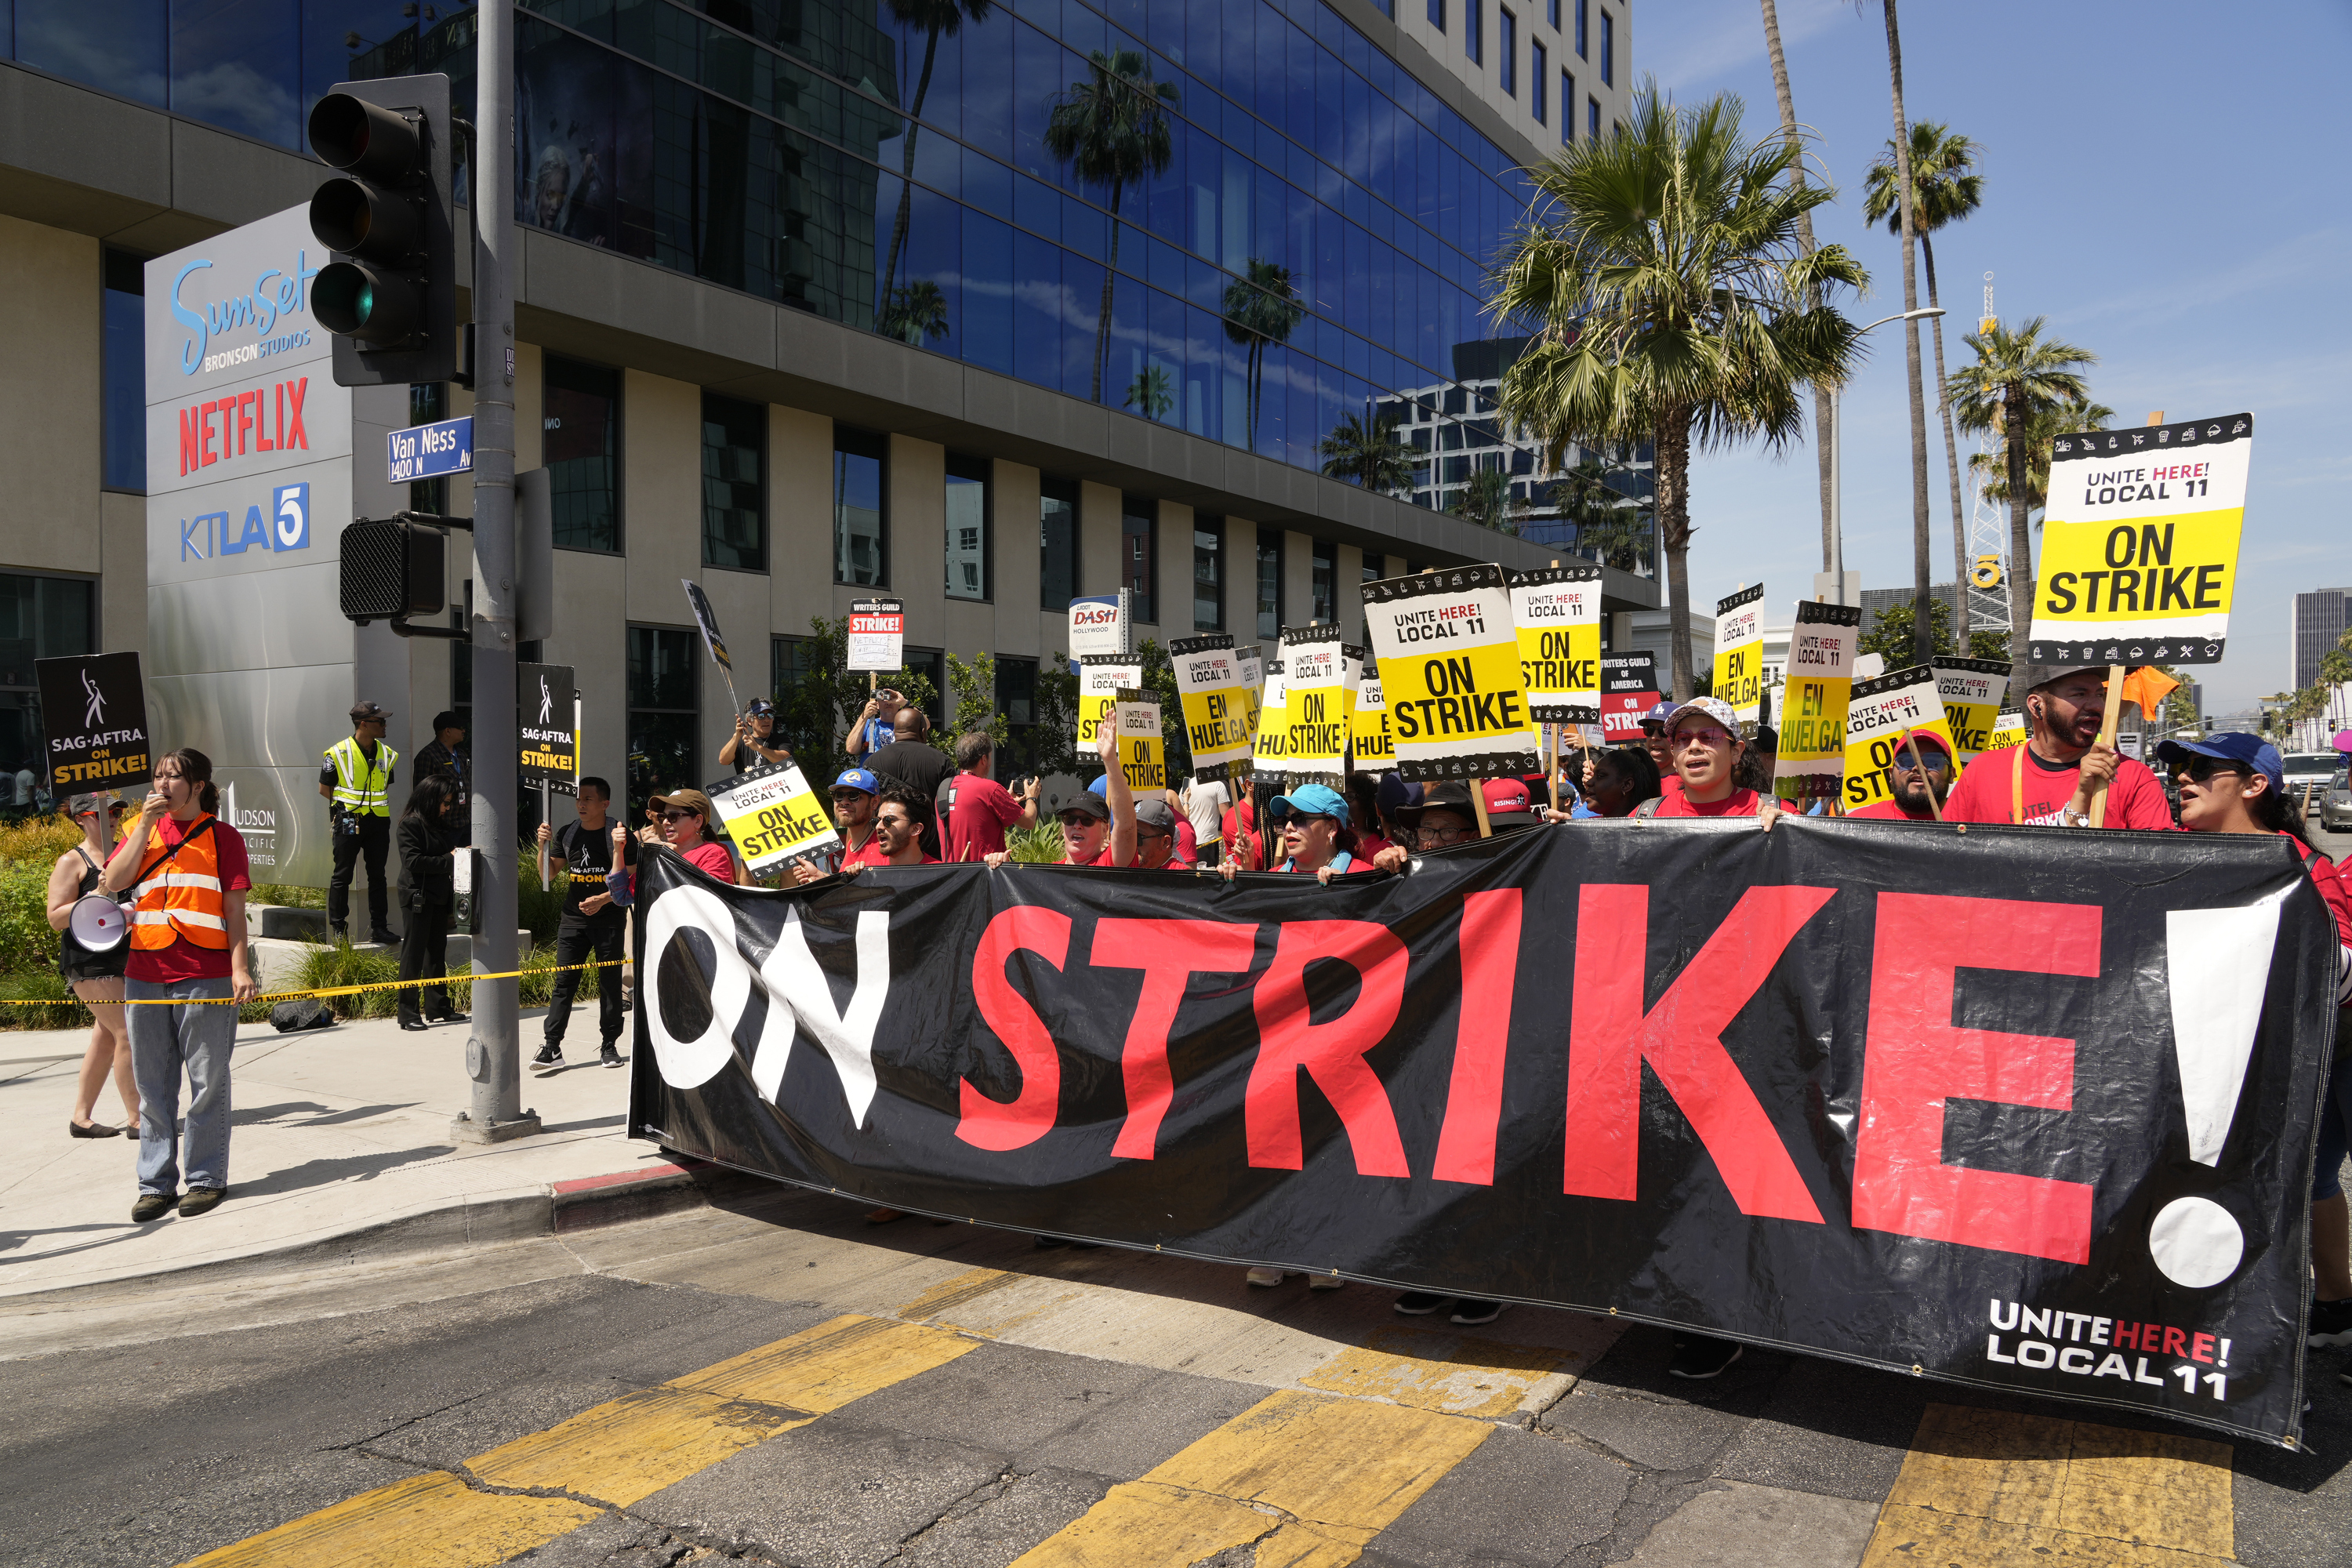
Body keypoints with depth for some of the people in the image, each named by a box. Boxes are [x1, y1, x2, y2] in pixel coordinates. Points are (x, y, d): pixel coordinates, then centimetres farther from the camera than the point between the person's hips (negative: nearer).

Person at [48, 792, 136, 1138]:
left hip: (125, 957, 7)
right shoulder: (71, 862, -5)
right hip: (90, 962, -7)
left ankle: (81, 1117, 20)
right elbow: (56, 918, -9)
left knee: (106, 1037, 10)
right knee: (126, 1032, -11)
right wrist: (96, 895, -20)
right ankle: (136, 1118, -6)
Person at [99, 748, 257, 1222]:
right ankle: (156, 1183, 16)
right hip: (145, 974, 4)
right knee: (153, 1084, 8)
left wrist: (240, 967, -10)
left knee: (207, 1082, 1)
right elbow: (111, 883, -2)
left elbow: (235, 910, 0)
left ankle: (207, 1179, 10)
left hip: (205, 977, -4)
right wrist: (146, 825, -6)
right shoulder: (141, 830, 14)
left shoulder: (222, 837, 4)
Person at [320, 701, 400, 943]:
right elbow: (324, 788, 0)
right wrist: (349, 804, -4)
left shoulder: (386, 753, 10)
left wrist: (377, 804, 6)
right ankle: (338, 929, 10)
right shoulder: (338, 753, -6)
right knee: (342, 875, 2)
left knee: (377, 875, 7)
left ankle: (378, 927, 13)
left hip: (378, 821, 5)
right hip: (348, 822, -5)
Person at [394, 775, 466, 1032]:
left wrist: (461, 854, 2)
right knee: (413, 955, -3)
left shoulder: (444, 824, 14)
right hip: (417, 897, -8)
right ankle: (409, 1013, 0)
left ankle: (438, 1008, 20)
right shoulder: (411, 823, -10)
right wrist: (448, 860, -18)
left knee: (437, 953, 13)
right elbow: (412, 861, -18)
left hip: (439, 898, 8)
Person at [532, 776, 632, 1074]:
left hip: (609, 919, -3)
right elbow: (547, 876, 11)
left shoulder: (620, 837, -7)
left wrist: (603, 899, -18)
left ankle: (609, 1046, 14)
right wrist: (544, 846, -4)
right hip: (573, 918, 3)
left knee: (610, 983, 4)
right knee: (564, 982, -1)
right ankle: (551, 1048, -3)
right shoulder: (566, 834, 6)